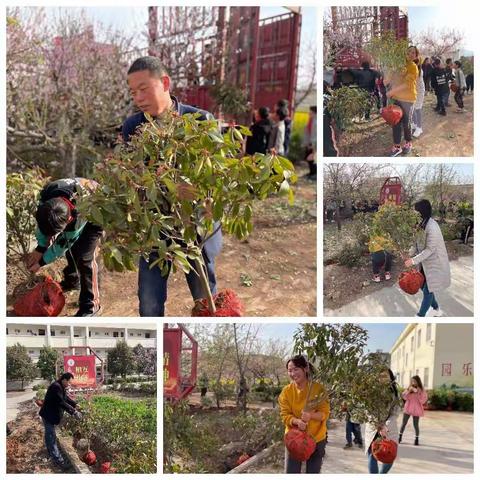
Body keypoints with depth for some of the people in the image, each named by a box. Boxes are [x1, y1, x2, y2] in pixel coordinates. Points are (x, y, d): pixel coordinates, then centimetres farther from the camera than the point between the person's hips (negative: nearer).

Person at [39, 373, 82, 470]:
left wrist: (75, 405, 0)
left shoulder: (61, 387, 5)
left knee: (49, 434, 25)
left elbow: (66, 398, 15)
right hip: (48, 415, -11)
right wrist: (73, 412, -30)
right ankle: (58, 460, -10)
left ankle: (51, 452, 42)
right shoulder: (56, 387, -28)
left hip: (51, 414, 11)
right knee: (51, 436, -9)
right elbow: (61, 402, -31)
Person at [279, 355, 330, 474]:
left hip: (316, 439, -1)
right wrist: (297, 421, -28)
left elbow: (325, 413, -10)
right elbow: (285, 415, -7)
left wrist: (311, 415, -31)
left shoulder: (318, 388, -11)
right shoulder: (287, 391, -6)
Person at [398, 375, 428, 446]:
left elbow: (423, 401, -10)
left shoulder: (421, 391, -3)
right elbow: (404, 397, -5)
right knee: (403, 423, 4)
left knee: (416, 425, 0)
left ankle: (416, 439, 11)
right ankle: (400, 437, 13)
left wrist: (418, 393, -19)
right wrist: (408, 391, -17)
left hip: (416, 410, -2)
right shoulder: (408, 389, 3)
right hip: (408, 409, 2)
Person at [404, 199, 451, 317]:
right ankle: (437, 310, 35)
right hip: (425, 262, 9)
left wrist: (414, 260, -27)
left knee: (427, 290, 0)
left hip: (435, 263, -9)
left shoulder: (432, 228, -27)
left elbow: (430, 249, -25)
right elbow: (417, 243, 9)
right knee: (423, 286, 17)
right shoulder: (422, 224, 1)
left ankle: (420, 317, 10)